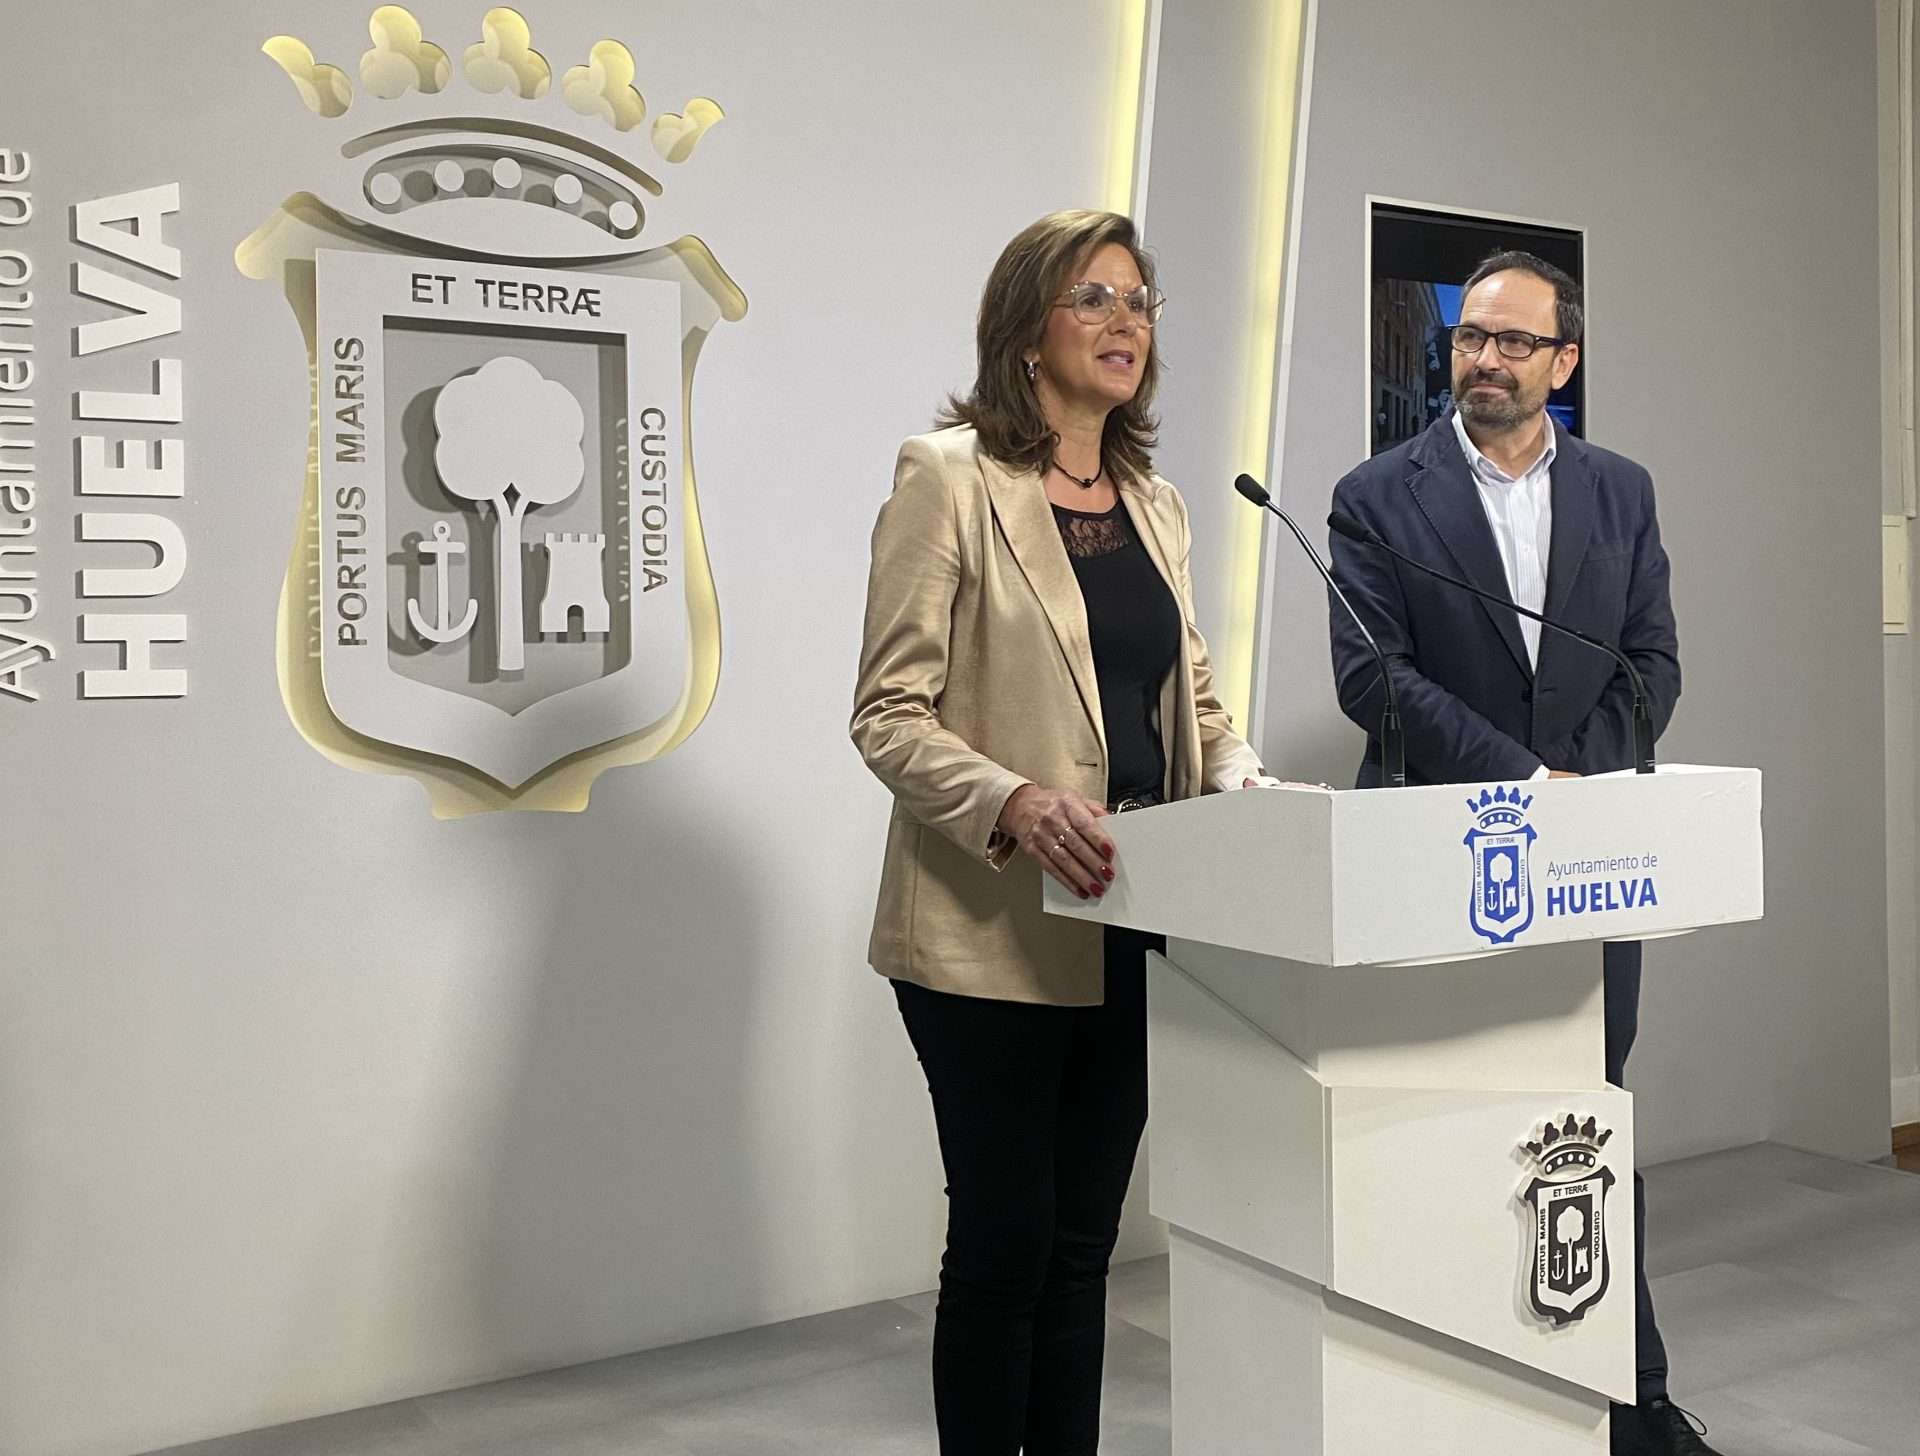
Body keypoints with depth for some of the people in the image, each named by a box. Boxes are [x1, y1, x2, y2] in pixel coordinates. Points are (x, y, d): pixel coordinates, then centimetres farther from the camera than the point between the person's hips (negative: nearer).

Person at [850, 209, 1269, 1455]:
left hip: (1132, 925, 6)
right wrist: (1015, 803, -27)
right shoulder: (949, 477, -6)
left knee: (1083, 1244, 14)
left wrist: (1247, 787, -4)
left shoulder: (1156, 503, 13)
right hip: (995, 931, -6)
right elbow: (889, 714, -11)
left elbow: (1195, 698, 17)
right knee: (1004, 1241, 4)